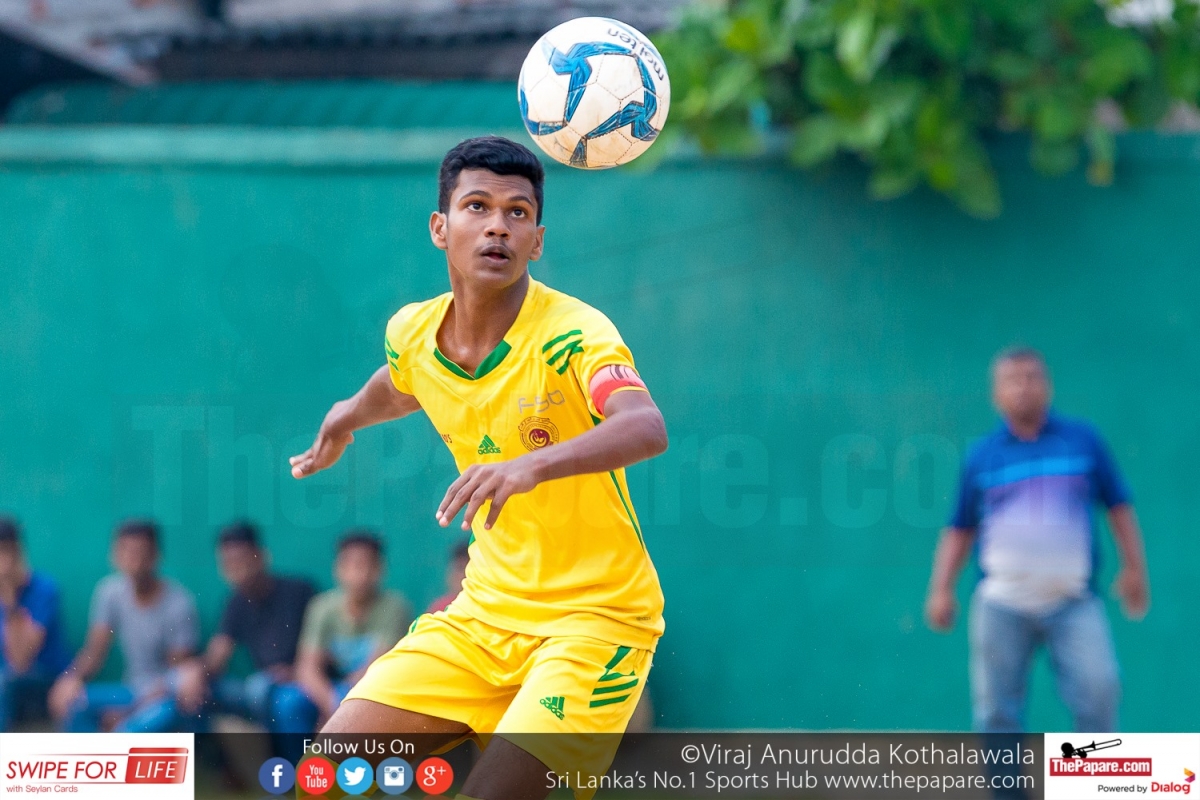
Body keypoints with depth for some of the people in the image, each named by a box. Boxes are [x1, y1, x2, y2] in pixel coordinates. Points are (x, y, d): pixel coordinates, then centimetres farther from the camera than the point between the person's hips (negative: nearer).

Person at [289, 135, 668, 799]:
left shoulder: (573, 334, -22)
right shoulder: (410, 332, -2)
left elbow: (647, 428, -44)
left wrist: (532, 465, -57)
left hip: (598, 614, -6)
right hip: (487, 610, 6)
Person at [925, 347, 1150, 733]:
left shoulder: (1084, 440, 8)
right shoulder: (982, 456, 8)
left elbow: (1119, 507, 13)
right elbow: (960, 530, 14)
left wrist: (1133, 568, 6)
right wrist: (941, 590, 6)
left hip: (1073, 602, -1)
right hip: (1001, 606, 1)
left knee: (1098, 689, -15)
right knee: (997, 711, -1)